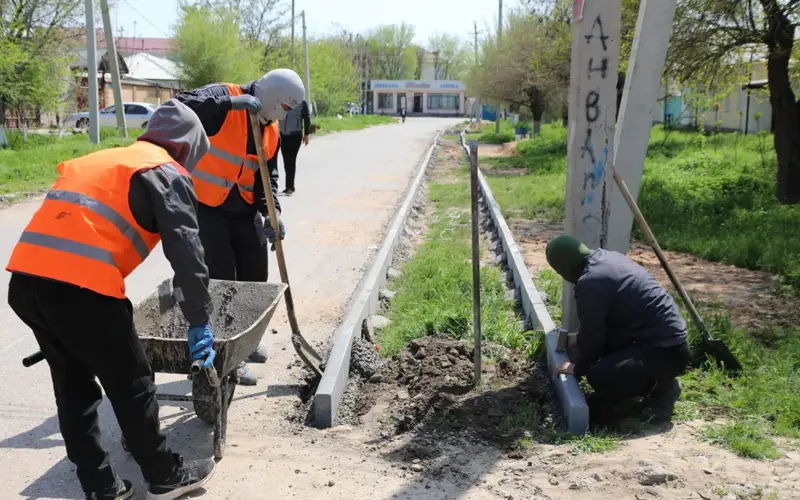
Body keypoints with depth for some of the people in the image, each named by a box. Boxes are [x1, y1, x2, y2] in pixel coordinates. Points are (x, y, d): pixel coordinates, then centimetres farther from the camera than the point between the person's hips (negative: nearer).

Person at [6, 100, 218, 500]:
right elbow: (186, 253, -3)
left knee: (73, 385, 19)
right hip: (80, 287, -7)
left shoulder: (100, 160, 29)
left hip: (25, 279, 8)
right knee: (131, 386, 9)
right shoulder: (168, 174, 7)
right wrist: (199, 323, 5)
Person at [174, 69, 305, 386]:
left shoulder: (271, 128, 6)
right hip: (205, 206, -7)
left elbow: (268, 174, 9)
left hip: (243, 210, 8)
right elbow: (179, 106, -31)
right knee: (221, 279, -7)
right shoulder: (223, 98, -15)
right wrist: (230, 102, -34)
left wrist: (271, 211, -6)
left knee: (254, 275, 14)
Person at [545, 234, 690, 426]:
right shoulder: (609, 258, 10)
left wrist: (579, 368, 4)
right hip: (671, 338, 10)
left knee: (598, 375, -23)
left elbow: (591, 333, -11)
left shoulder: (590, 283, -19)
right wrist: (577, 339, 32)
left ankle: (661, 388, 0)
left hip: (665, 352, -10)